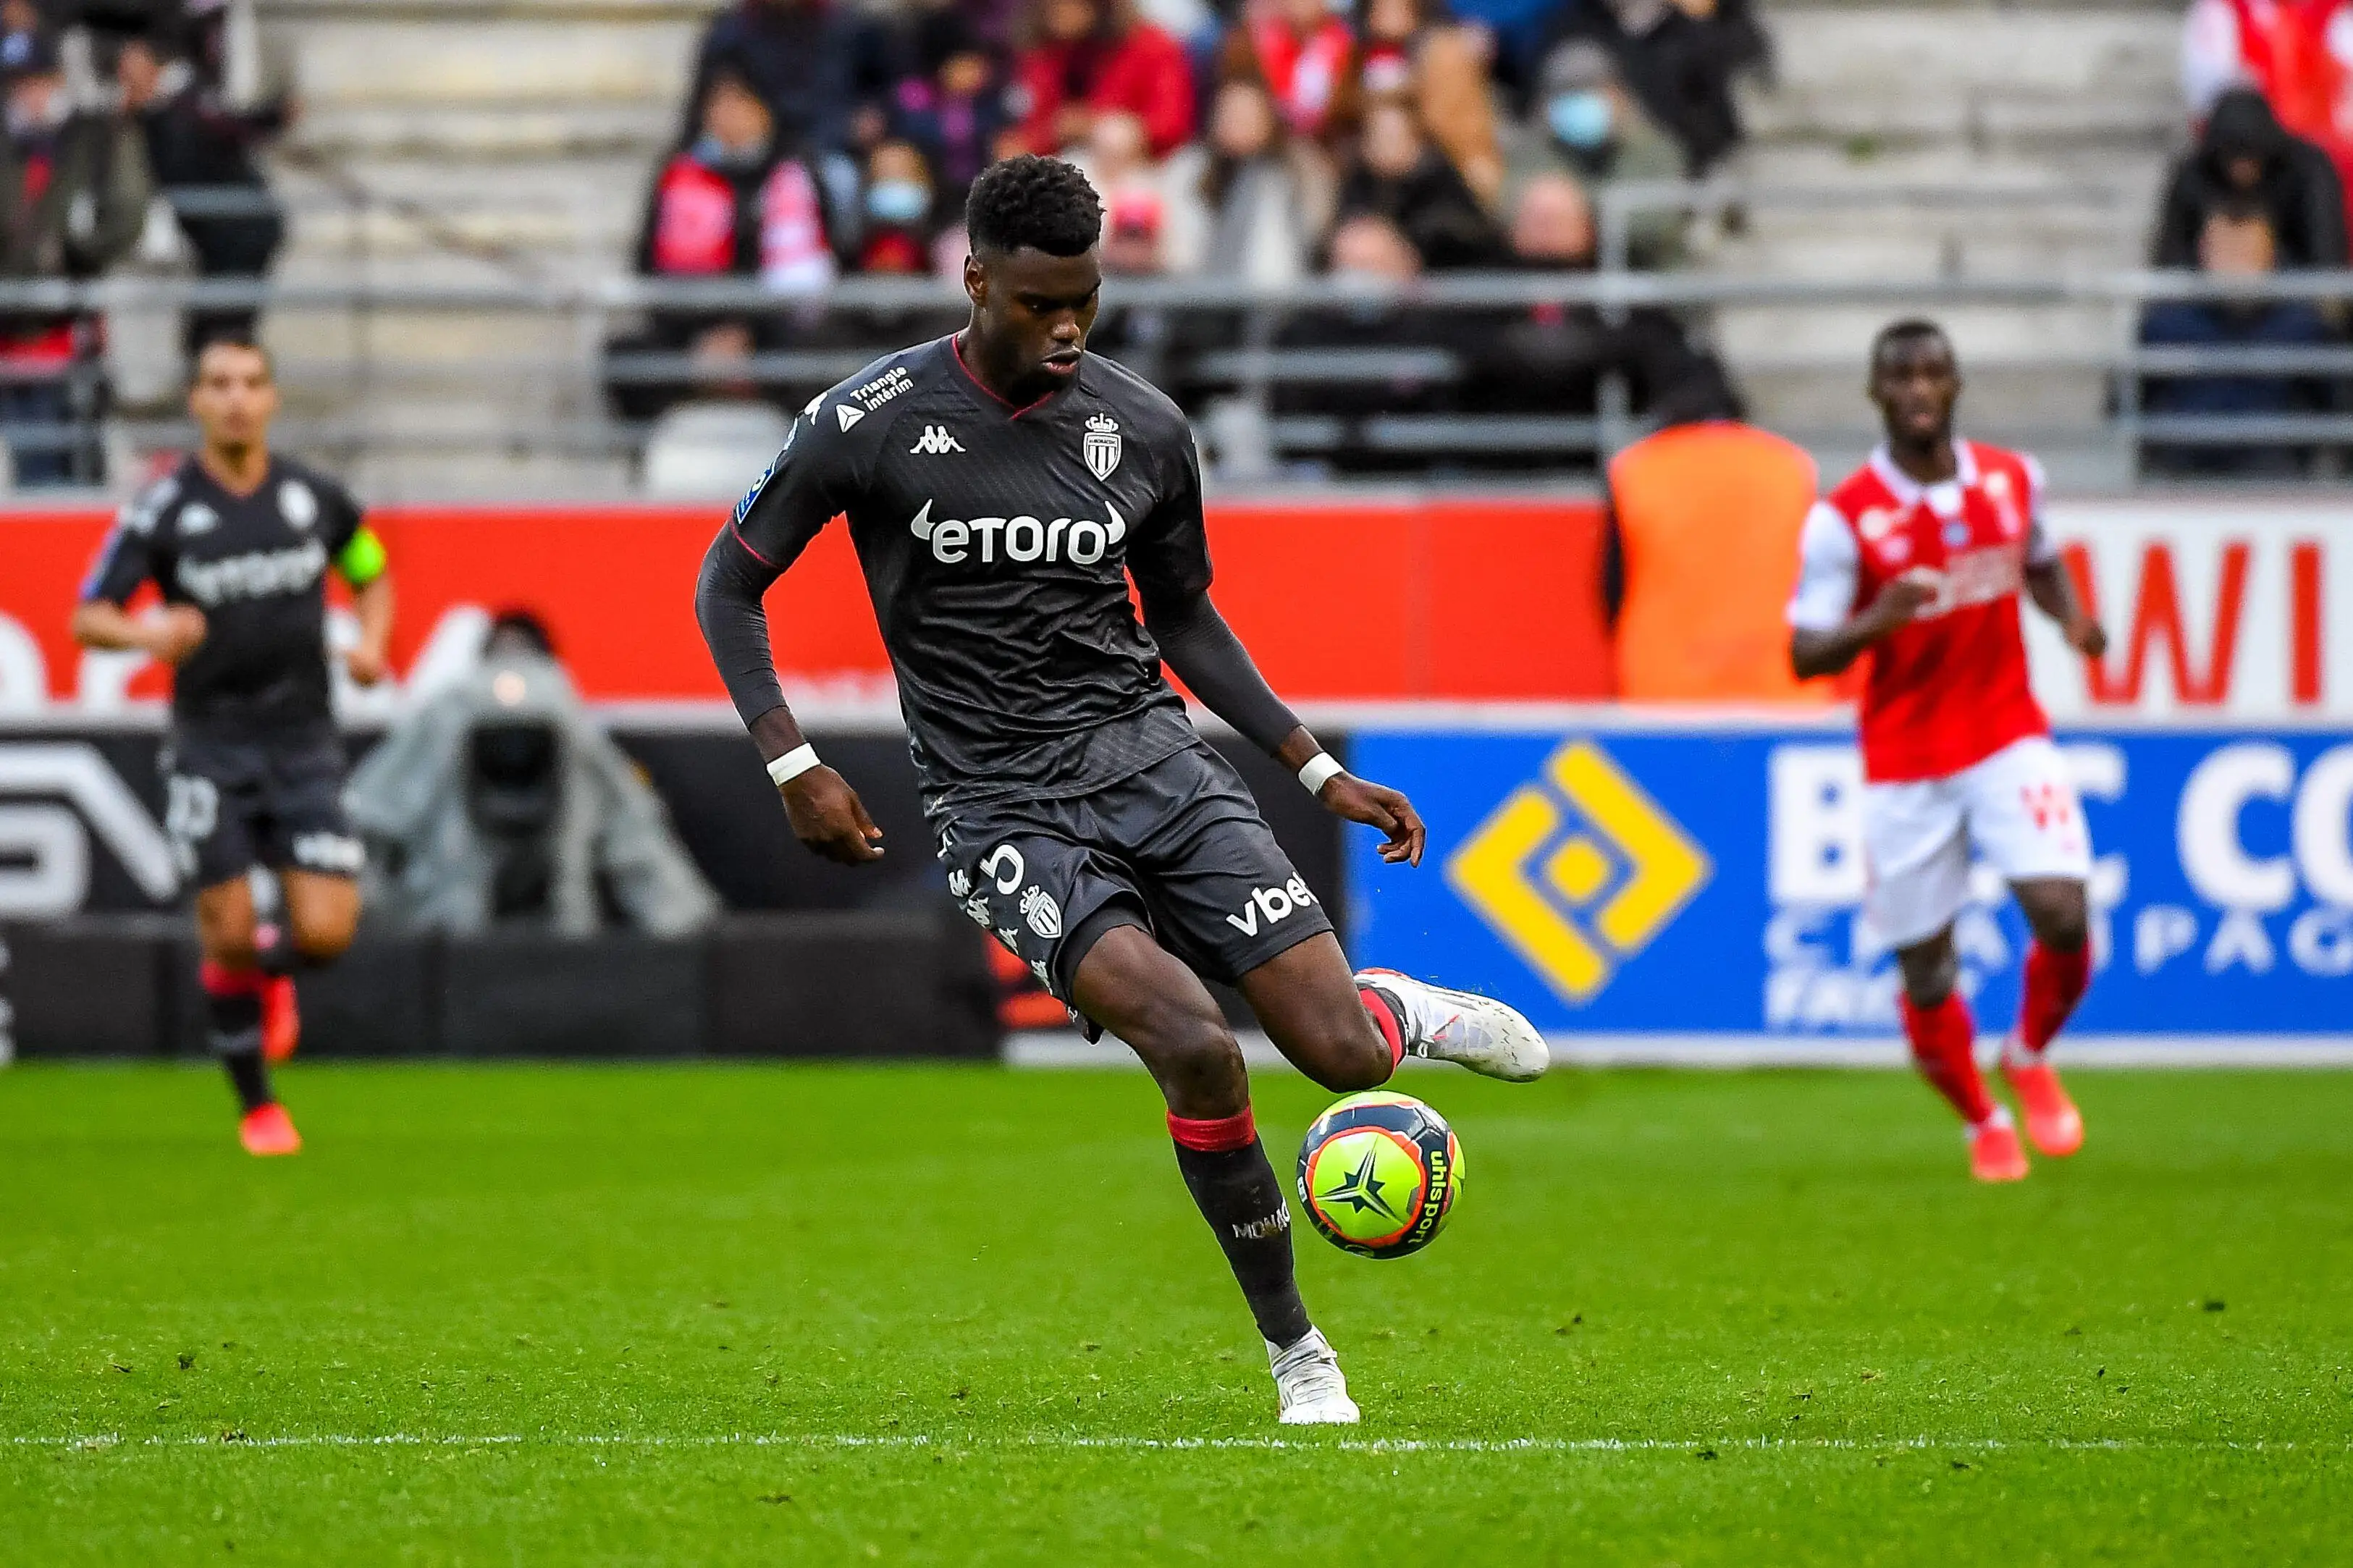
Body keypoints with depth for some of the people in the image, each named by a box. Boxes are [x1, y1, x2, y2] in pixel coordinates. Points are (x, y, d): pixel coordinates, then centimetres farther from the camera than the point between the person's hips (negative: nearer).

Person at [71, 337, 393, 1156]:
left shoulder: (313, 495, 1)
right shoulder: (164, 510, -7)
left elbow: (371, 574, 19)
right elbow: (88, 618, -6)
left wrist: (371, 643, -1)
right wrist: (147, 633, -28)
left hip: (303, 744, 2)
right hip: (210, 744, -2)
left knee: (326, 931, -9)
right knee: (228, 935, -5)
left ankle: (268, 968, 29)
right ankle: (257, 1107, 17)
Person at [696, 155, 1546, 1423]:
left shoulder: (1146, 430, 2)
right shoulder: (874, 421, -8)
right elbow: (730, 584, 2)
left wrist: (1319, 770, 12)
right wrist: (792, 766, -9)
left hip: (1150, 755, 3)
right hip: (1004, 813, -3)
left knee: (1340, 1053, -10)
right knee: (1197, 1048, -25)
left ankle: (1408, 1011, 31)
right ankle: (1292, 1348, -5)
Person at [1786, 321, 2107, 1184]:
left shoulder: (2012, 479, 1)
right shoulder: (1844, 519, -12)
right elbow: (1805, 654, -12)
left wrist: (2072, 618, 1)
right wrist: (1879, 621, -31)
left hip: (2009, 738, 2)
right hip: (1904, 764, -2)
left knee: (2062, 915, -17)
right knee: (1926, 974, 1)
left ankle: (2030, 1057, 15)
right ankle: (1982, 1122, 28)